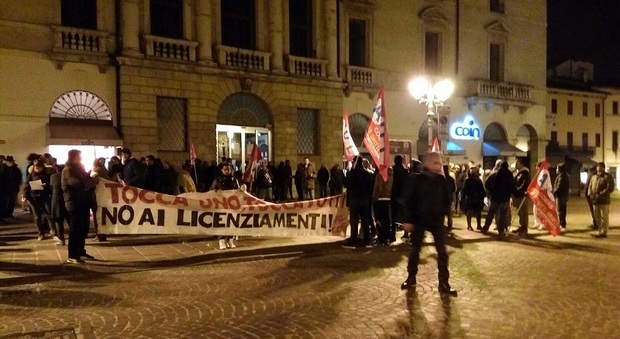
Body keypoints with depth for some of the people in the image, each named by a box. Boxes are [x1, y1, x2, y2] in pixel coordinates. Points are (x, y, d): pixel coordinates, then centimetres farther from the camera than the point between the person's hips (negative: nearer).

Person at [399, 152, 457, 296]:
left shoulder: (441, 180, 1)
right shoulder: (415, 179, -9)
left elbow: (447, 197, 9)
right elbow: (407, 200, -10)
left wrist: (444, 212, -3)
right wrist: (407, 219, -13)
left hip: (437, 220, 3)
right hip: (419, 219, -2)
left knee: (442, 251, 1)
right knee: (415, 249, 10)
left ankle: (444, 283, 10)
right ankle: (411, 278, 26)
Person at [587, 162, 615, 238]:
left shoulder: (608, 177, -5)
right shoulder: (594, 177, 16)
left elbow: (610, 188, -14)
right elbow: (590, 186, 18)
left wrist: (600, 194, -19)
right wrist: (591, 194, -2)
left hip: (604, 200, -7)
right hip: (595, 200, 7)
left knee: (604, 217, -2)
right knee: (597, 216, 12)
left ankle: (604, 232, 4)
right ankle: (600, 231, 23)